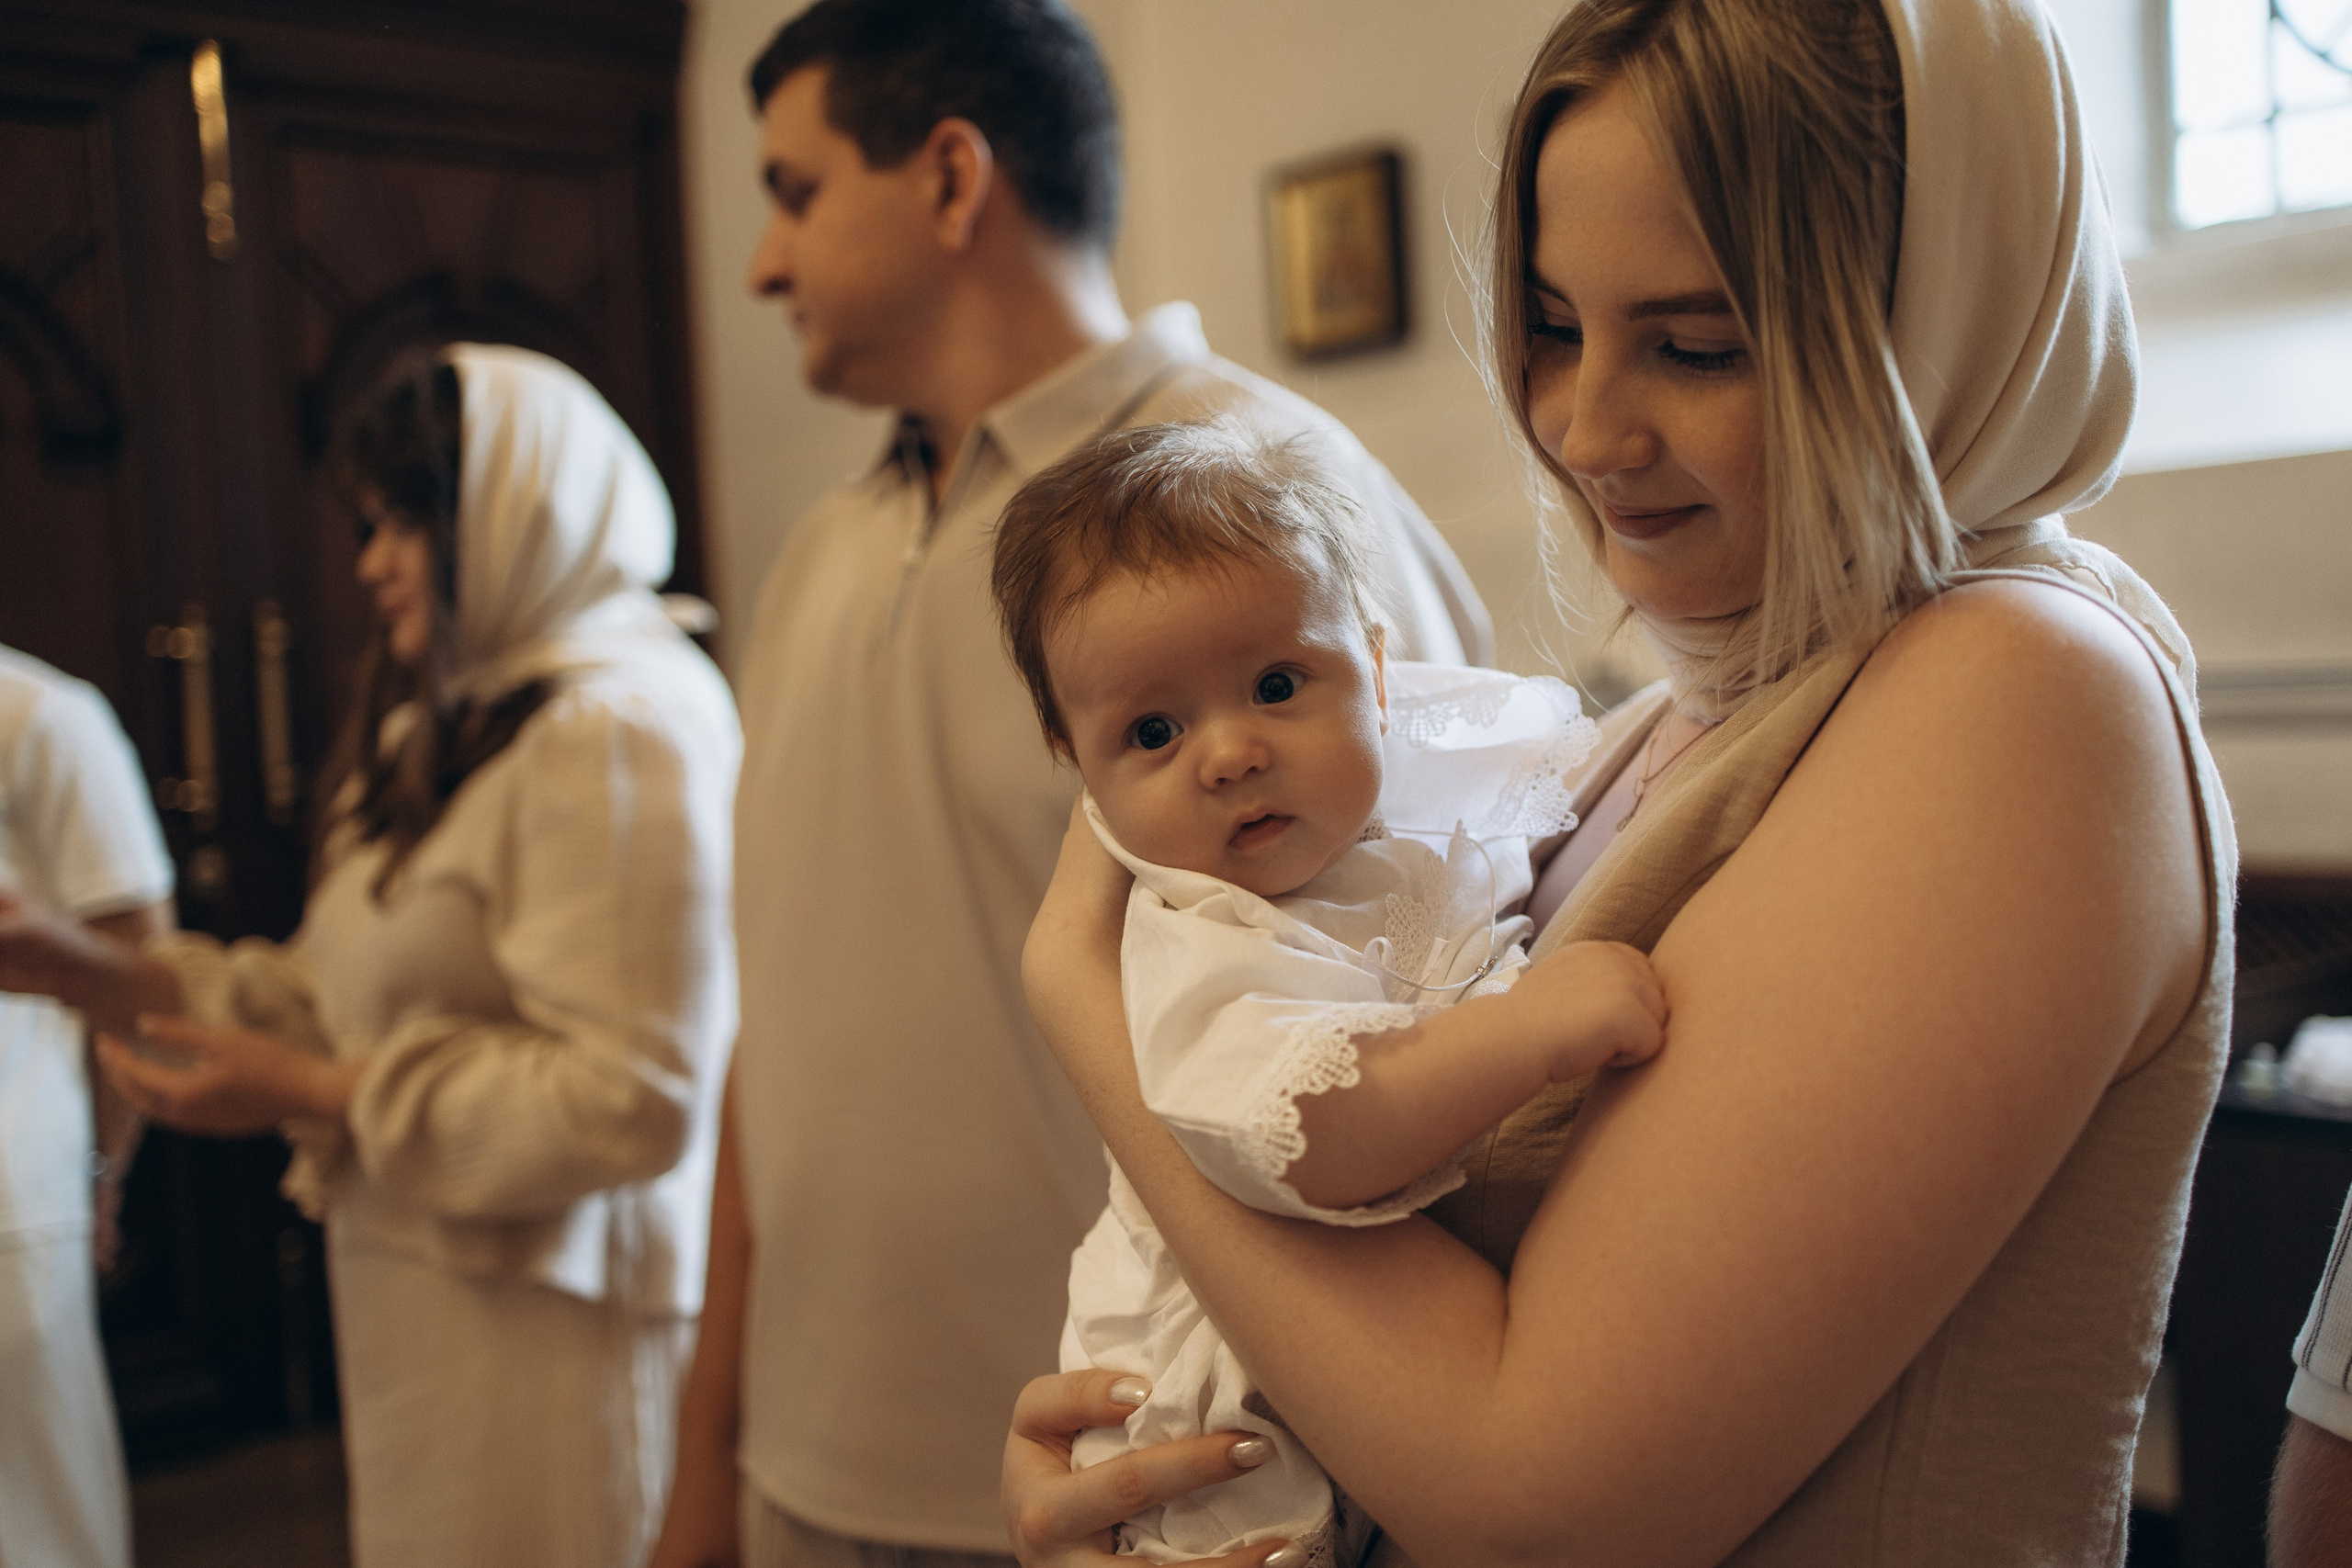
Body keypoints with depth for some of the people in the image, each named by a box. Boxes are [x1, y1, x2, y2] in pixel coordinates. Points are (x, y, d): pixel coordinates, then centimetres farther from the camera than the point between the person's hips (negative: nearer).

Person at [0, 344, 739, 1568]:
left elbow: (627, 1098, -23)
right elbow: (345, 998, 16)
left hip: (539, 1319, -9)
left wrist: (307, 1095, -16)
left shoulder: (616, 730, -17)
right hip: (418, 1310, 9)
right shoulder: (456, 725, 16)